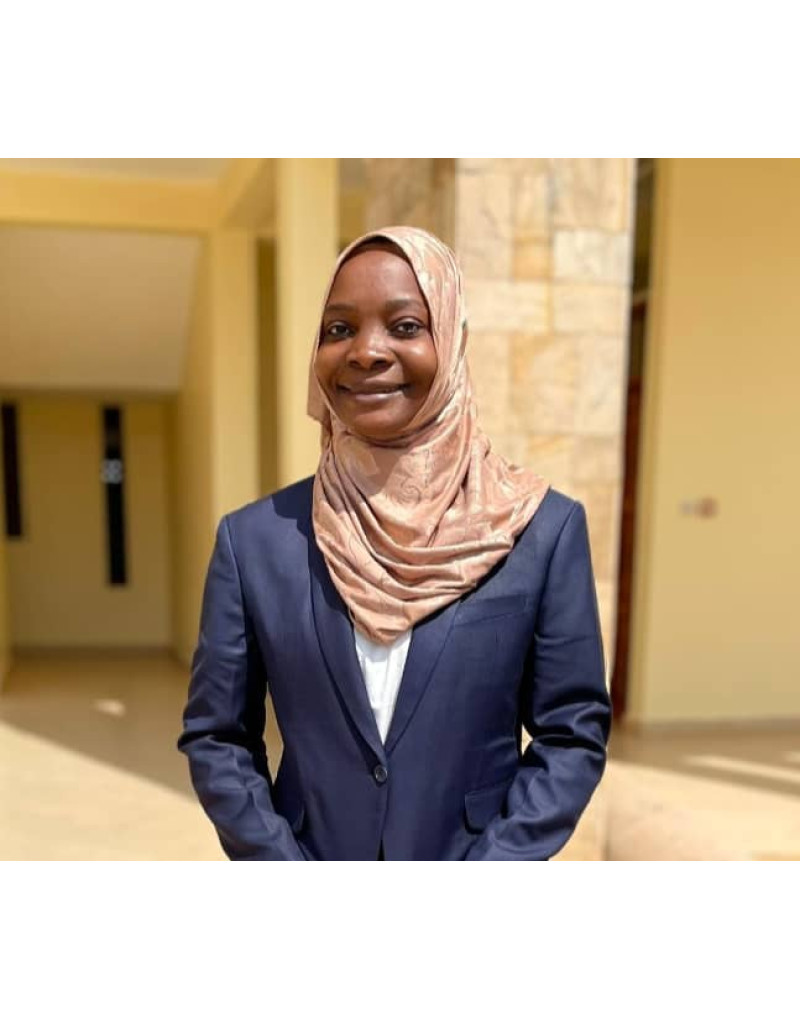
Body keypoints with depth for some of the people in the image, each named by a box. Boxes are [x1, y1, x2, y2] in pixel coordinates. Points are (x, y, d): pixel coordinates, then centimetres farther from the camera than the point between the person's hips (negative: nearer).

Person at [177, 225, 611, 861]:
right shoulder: (254, 538, -9)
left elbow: (573, 735, -6)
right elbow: (214, 737, -2)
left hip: (477, 857, 0)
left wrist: (467, 903, -11)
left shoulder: (545, 529, -11)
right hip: (307, 854, 1)